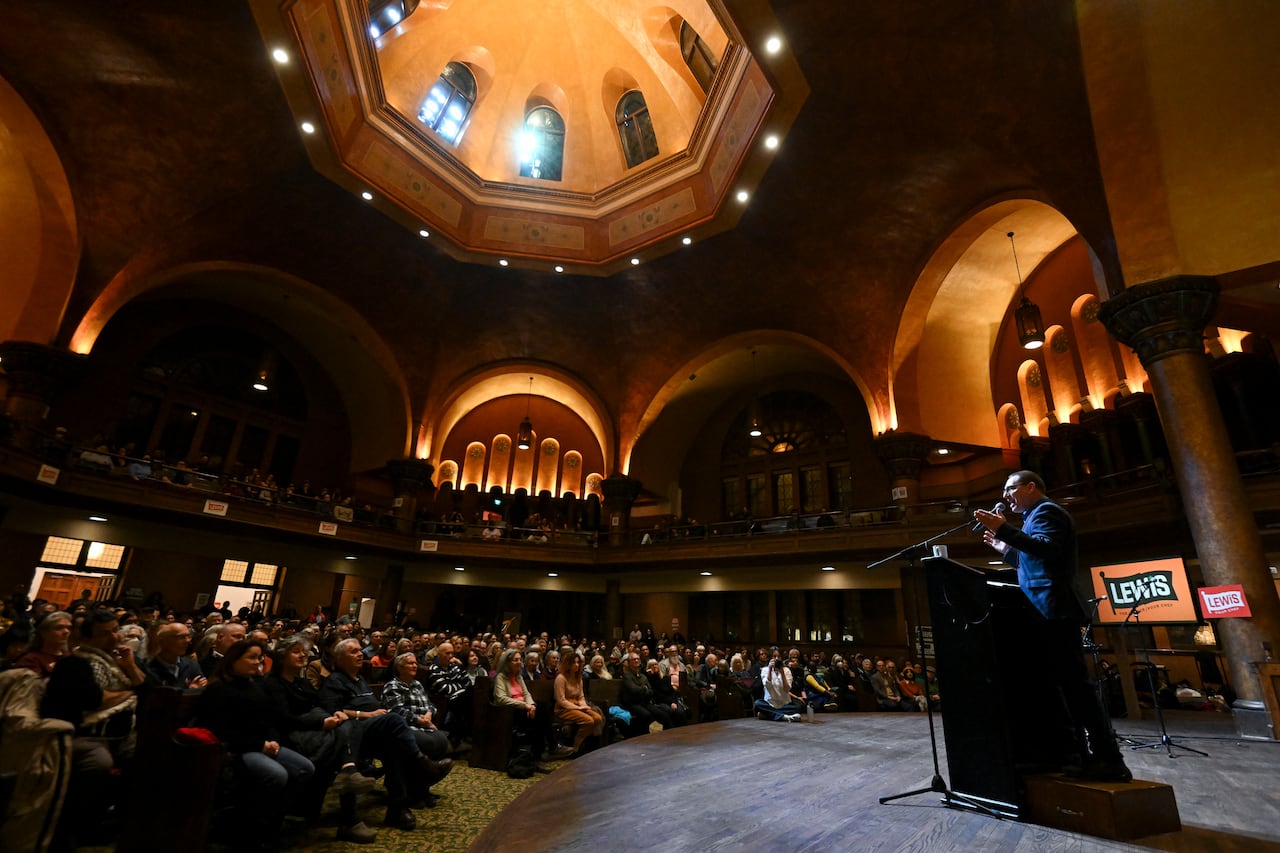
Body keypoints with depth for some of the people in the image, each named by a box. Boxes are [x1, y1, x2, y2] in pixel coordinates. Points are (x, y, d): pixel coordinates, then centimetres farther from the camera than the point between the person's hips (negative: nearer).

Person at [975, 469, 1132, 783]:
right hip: (1051, 612, 11)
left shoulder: (1046, 511, -5)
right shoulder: (1037, 515, 25)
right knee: (1069, 683, 9)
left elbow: (1048, 550, -25)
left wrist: (1003, 529, -29)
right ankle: (1094, 756, 12)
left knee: (1074, 683, -11)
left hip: (1053, 611, -11)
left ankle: (1110, 761, -8)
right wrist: (1004, 549, 29)